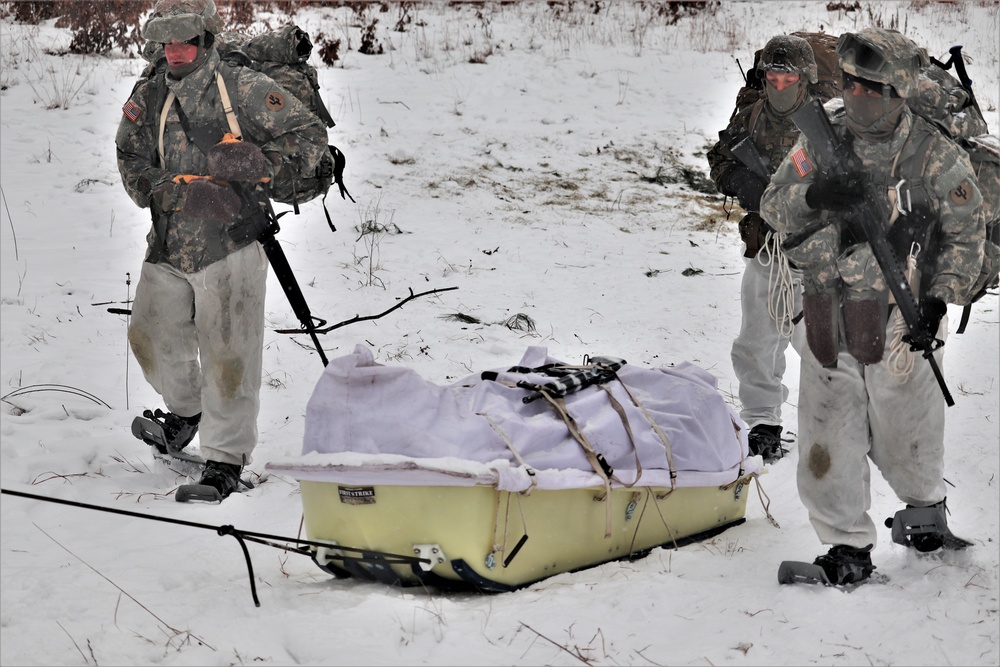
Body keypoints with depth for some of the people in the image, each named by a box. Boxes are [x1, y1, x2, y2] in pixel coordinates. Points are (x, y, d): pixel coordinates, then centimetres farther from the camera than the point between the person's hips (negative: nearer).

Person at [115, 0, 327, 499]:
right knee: (152, 340, 15)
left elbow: (309, 135, -3)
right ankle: (185, 409, 45)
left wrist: (260, 160, -19)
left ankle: (225, 458, 11)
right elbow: (133, 166, 6)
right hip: (168, 246, 5)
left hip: (229, 247, -5)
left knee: (227, 356, -4)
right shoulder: (148, 97, 7)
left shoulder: (245, 90, -5)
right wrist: (185, 193, -10)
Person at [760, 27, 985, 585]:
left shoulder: (936, 156, -7)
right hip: (828, 318, 3)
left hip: (901, 319, -3)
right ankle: (848, 546, 17)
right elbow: (774, 207, 3)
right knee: (828, 438, 3)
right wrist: (813, 195, -19)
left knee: (904, 437, 11)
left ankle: (927, 505, 42)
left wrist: (940, 297, -9)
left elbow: (966, 234, 2)